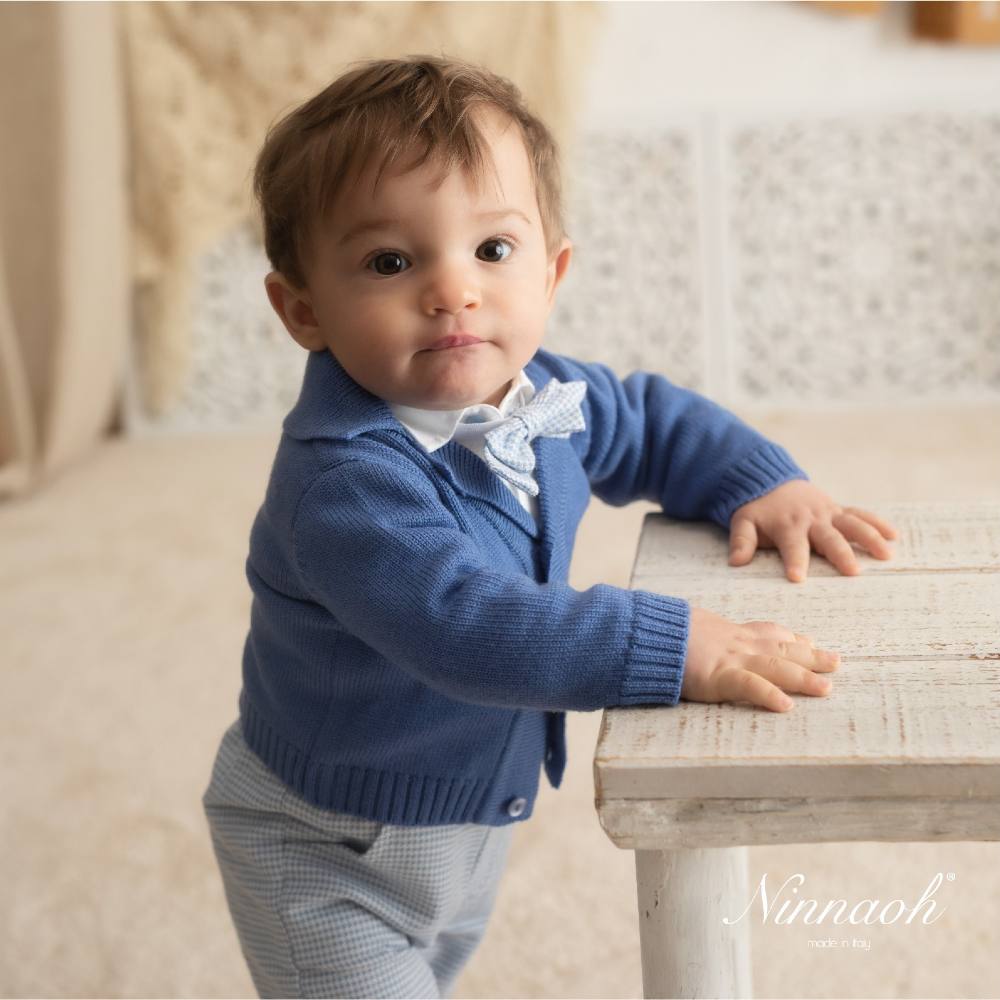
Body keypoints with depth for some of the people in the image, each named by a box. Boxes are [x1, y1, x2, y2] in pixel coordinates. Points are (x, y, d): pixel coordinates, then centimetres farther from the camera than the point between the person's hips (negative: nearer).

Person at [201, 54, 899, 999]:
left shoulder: (542, 397, -10)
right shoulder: (344, 478, -37)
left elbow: (652, 421, 11)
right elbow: (464, 626, -48)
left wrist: (763, 481, -5)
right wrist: (676, 647, -47)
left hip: (472, 812, 8)